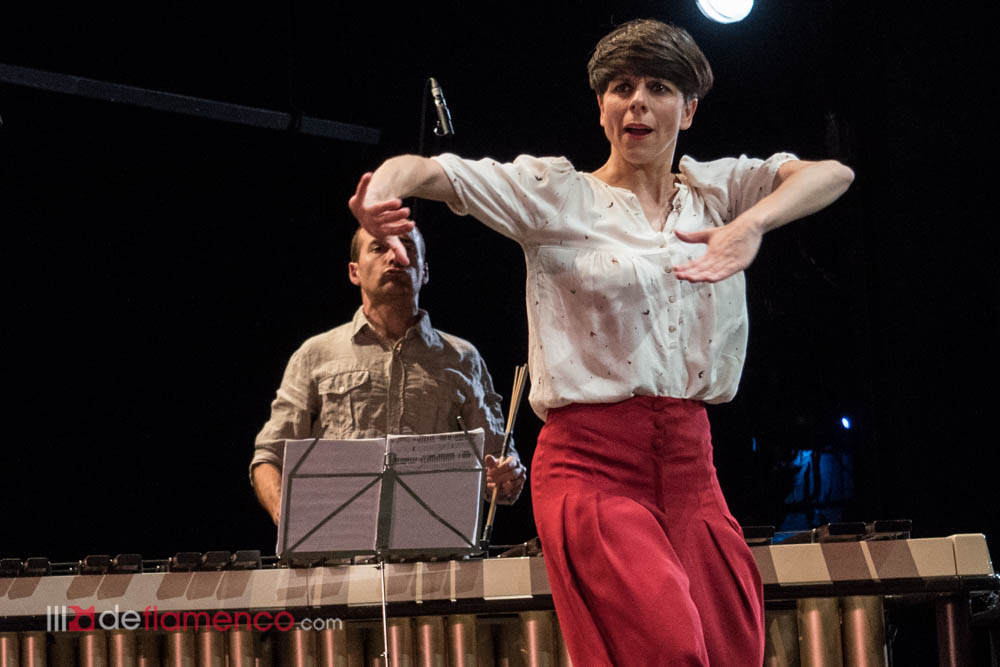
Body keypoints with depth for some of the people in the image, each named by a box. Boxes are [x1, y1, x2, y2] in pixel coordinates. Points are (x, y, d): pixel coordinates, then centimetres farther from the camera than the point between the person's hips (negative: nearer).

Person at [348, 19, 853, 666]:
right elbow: (439, 173, -9)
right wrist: (388, 184, -34)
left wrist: (750, 225, -22)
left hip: (690, 466, 5)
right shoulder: (559, 194, 1)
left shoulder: (714, 192, 12)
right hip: (592, 462, -4)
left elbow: (833, 173, -2)